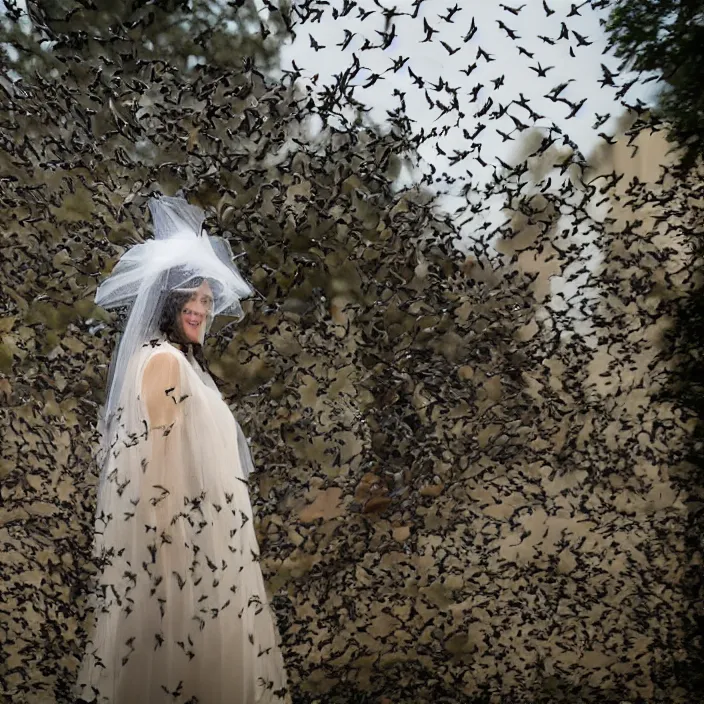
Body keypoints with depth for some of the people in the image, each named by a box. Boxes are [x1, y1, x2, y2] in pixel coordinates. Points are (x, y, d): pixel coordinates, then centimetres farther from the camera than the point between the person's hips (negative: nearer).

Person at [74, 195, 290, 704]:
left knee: (189, 629, 13)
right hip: (182, 524, -10)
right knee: (182, 630, -2)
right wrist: (175, 538, -19)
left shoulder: (182, 359, 14)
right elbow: (163, 459, -19)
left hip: (200, 523, 10)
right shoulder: (163, 359, -15)